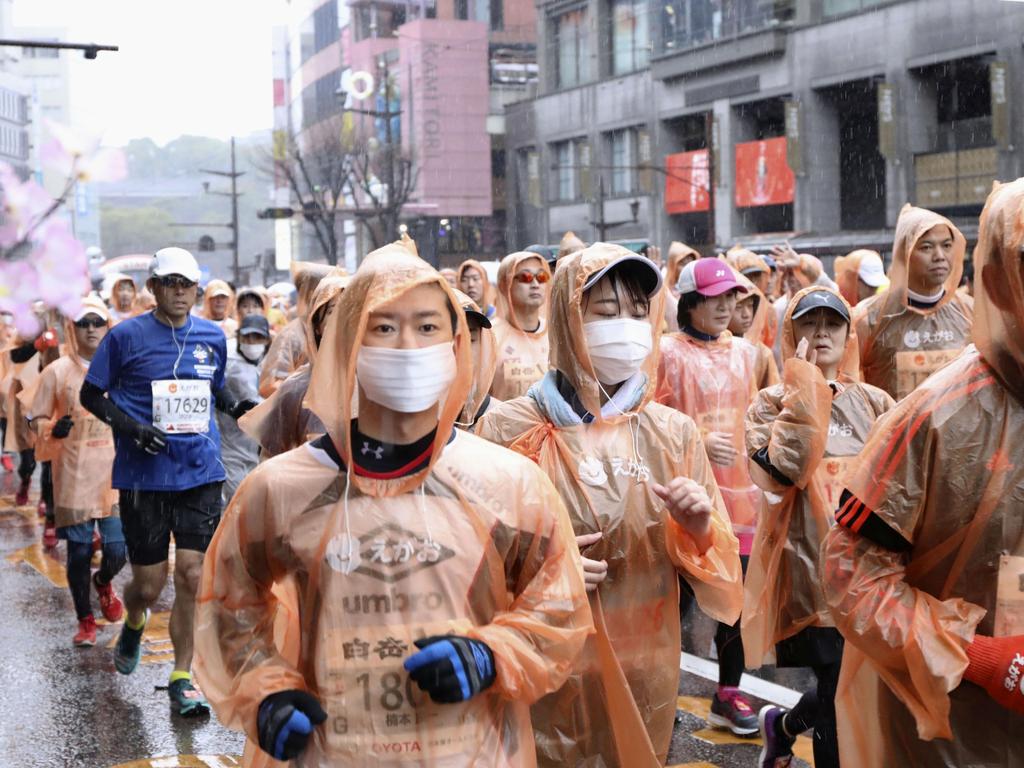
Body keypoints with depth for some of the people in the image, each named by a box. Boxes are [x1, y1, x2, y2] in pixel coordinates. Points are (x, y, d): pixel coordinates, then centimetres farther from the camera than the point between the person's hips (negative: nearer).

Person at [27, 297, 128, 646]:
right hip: (73, 476, -1)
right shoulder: (57, 372, 0)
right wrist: (53, 428, -14)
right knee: (79, 551, 4)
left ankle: (103, 583, 33)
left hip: (114, 473, 1)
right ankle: (85, 621, 23)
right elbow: (36, 418, 5)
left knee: (118, 550, -4)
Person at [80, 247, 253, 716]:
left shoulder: (213, 337, 8)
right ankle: (134, 625, 42)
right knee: (149, 584, 5)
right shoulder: (126, 336, -3)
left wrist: (237, 408, 3)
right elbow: (91, 394, 2)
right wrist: (131, 428, -13)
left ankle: (182, 678, 10)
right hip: (144, 475, -2)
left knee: (192, 576, -4)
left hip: (200, 472, 2)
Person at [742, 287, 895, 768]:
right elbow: (780, 471, -17)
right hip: (811, 570, -4)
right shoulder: (773, 403, 1)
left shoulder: (874, 403, 10)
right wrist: (803, 395, -12)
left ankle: (783, 725, 39)